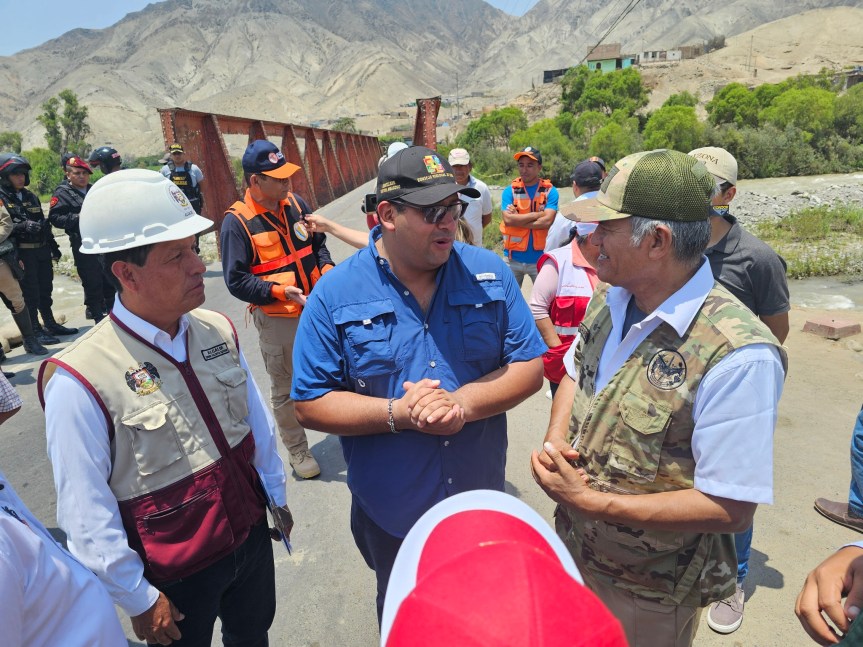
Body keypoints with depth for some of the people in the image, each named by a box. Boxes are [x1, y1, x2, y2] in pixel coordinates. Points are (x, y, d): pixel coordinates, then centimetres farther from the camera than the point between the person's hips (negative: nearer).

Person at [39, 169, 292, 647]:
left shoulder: (218, 332, -8)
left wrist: (276, 496, 11)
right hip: (176, 576, -4)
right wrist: (138, 600, -9)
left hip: (253, 536, 5)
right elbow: (86, 515, -18)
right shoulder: (79, 381, -25)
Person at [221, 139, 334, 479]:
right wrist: (280, 292, -23)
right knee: (285, 390, 10)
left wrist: (327, 268, -3)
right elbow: (237, 281, -13)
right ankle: (297, 451, 28)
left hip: (316, 309, 5)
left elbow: (317, 243, 16)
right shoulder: (237, 221, -13)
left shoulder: (295, 203, 3)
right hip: (276, 320, -5)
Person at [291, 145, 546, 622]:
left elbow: (529, 366, -7)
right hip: (390, 515, -1)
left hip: (483, 503, 2)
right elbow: (310, 405, -13)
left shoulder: (490, 273, -8)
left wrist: (464, 402, -25)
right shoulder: (335, 294, -14)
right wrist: (398, 413, -27)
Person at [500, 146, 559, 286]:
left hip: (540, 257, 0)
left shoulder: (550, 191, -1)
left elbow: (547, 221, -14)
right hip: (513, 258, 1)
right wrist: (538, 214, -12)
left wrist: (518, 219, -10)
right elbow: (508, 219, -14)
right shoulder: (510, 191, 1)